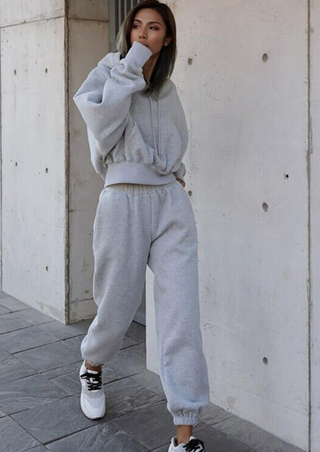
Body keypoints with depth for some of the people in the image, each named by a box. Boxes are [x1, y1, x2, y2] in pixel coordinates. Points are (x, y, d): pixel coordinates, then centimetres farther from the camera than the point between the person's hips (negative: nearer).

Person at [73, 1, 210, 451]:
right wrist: (131, 64, -13)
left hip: (172, 201, 4)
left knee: (182, 313, -6)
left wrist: (175, 173, 13)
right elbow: (102, 115, -18)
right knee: (119, 305, 8)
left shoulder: (167, 88, 18)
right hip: (125, 199, -3)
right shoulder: (111, 72, 4)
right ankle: (92, 368, 44)